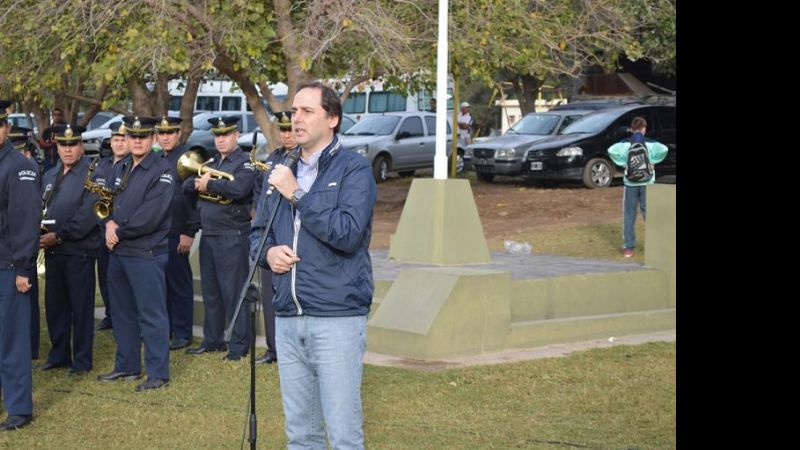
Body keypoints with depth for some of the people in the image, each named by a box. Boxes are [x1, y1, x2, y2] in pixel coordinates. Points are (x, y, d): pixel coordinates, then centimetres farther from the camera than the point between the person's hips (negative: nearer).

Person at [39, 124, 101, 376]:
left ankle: (82, 361, 8)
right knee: (54, 305, 12)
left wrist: (59, 236, -19)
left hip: (79, 250, -6)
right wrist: (40, 235, -4)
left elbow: (90, 214, -18)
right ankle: (58, 355, 24)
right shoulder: (49, 176, 15)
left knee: (81, 307, 1)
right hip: (52, 251, 7)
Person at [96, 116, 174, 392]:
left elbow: (150, 217, -20)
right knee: (122, 314, 16)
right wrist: (110, 223, -3)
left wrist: (119, 232, -12)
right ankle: (126, 367, 27)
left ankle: (158, 374, 2)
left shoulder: (161, 171, -12)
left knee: (152, 316, -3)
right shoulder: (122, 170, 14)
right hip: (118, 253, 8)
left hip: (147, 254, -8)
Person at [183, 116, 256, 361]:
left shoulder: (244, 163, -7)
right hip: (208, 236, 8)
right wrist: (198, 182, -11)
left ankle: (239, 345, 3)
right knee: (210, 292, 13)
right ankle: (212, 340, 23)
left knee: (233, 292, -3)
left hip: (232, 237, -8)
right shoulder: (211, 163, 17)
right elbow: (187, 185, 11)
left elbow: (238, 188, -26)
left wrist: (209, 184, -15)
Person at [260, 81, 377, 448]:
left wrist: (297, 194, -17)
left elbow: (348, 233, -18)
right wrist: (268, 252, 0)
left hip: (337, 318, -6)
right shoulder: (282, 171, 15)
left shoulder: (354, 169, -4)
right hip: (288, 319, 6)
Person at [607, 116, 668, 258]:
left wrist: (623, 163, -9)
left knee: (629, 215, 5)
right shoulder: (650, 144, -2)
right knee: (649, 213, 9)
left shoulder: (625, 144, -2)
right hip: (647, 183, 0)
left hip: (630, 183, 0)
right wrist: (652, 162, -8)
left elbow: (612, 150, -17)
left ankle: (629, 247, 2)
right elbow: (663, 150, -19)